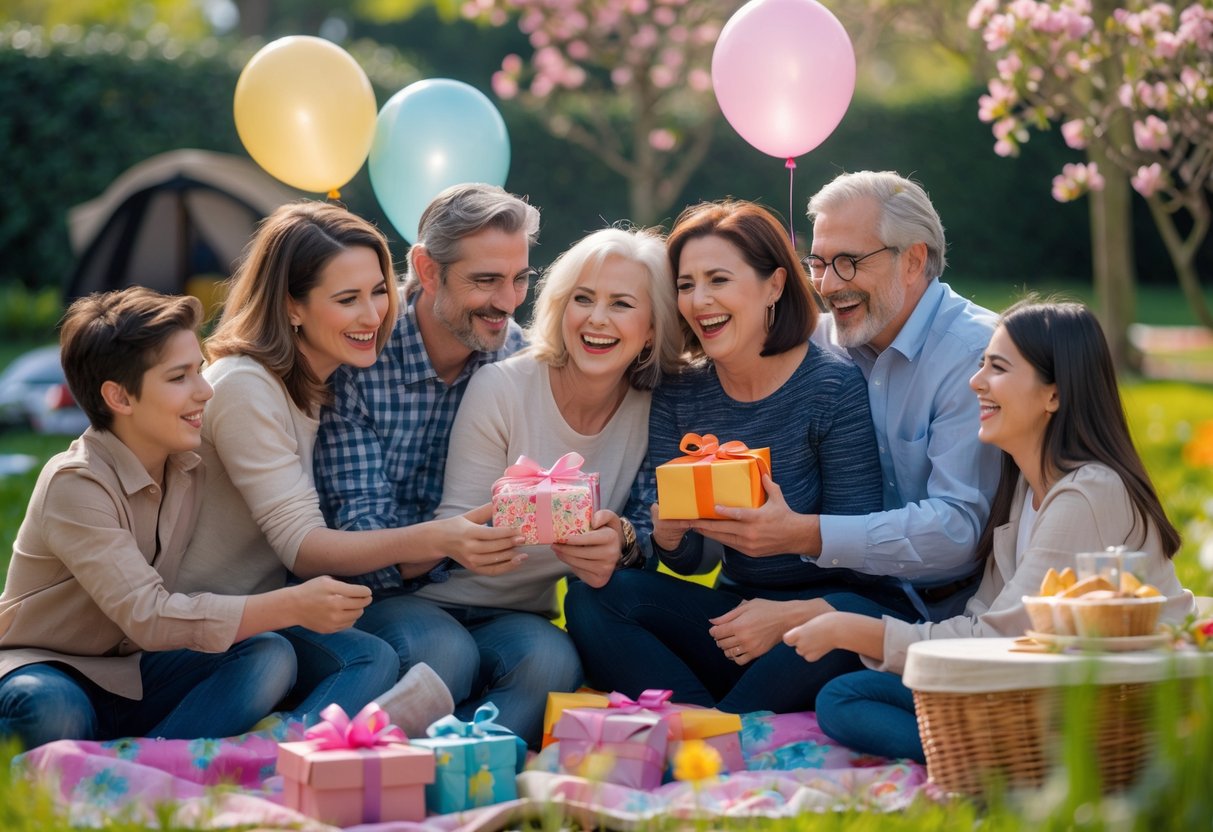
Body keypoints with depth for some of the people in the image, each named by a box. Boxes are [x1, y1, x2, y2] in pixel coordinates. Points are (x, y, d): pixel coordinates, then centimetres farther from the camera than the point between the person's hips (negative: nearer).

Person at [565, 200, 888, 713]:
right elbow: (693, 561, 3)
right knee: (592, 597, -15)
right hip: (736, 610, 5)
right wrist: (668, 537, -20)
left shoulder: (834, 387, -11)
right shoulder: (676, 399, 3)